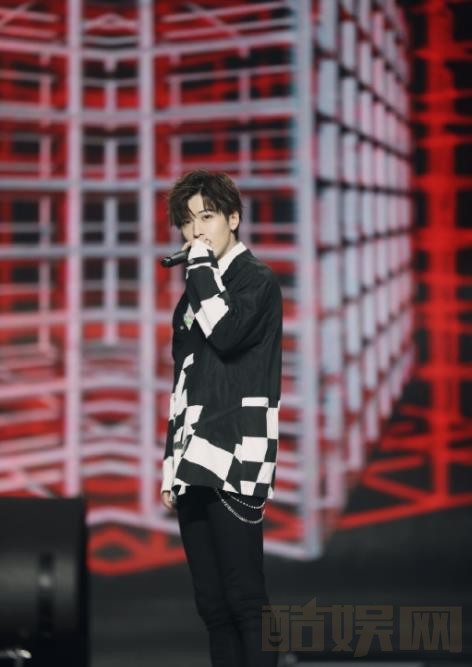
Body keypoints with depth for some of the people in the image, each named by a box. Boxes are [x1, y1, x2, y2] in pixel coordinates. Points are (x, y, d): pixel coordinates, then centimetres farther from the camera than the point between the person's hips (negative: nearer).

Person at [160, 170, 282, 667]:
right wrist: (172, 468, 17)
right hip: (193, 467, 7)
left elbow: (227, 333, -21)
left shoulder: (258, 280, 0)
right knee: (211, 603, 6)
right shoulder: (195, 294, 20)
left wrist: (202, 263, -9)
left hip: (235, 462, -7)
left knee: (244, 597, -11)